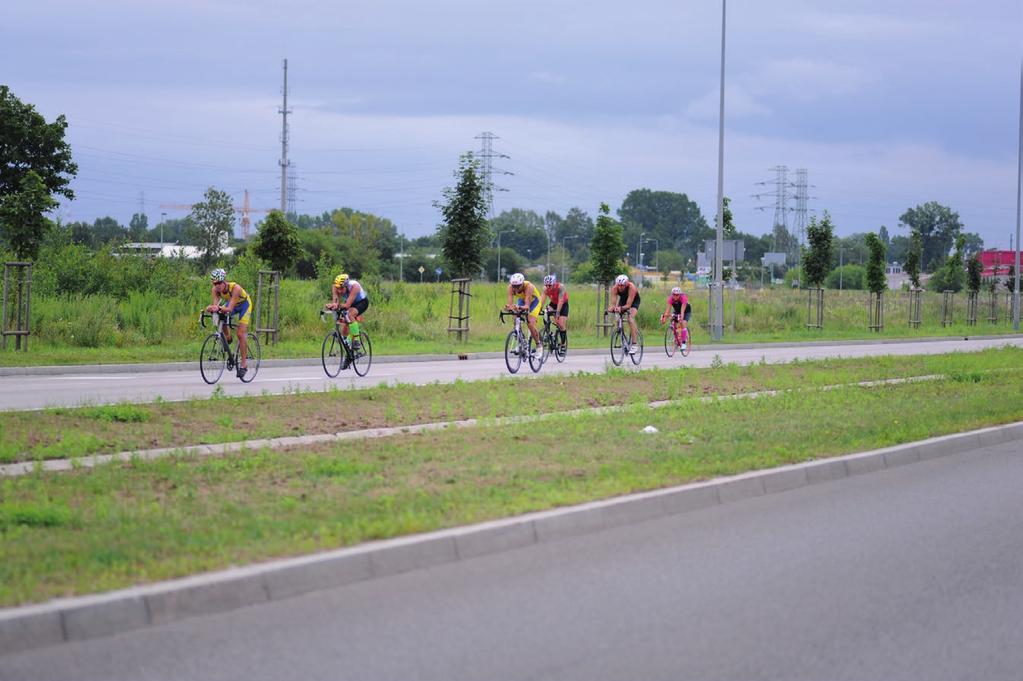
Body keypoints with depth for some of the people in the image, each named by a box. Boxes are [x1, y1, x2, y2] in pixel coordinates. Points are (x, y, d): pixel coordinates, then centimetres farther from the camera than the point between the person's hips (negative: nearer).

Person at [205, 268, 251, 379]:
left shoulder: (235, 288, -39)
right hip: (231, 304, 5)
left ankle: (244, 364, -10)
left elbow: (230, 308, -45)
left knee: (241, 334, -15)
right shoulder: (216, 289, -24)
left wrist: (220, 308, -64)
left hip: (244, 304, -5)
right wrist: (211, 308, -57)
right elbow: (215, 303, -34)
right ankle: (227, 338, 9)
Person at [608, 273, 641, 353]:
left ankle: (634, 345, -29)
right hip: (623, 300, 4)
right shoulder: (615, 288, -28)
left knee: (630, 318, -27)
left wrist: (621, 308, -59)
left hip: (634, 301, -4)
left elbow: (628, 305, -40)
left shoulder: (631, 288, -37)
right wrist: (612, 307, -55)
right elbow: (613, 302, -32)